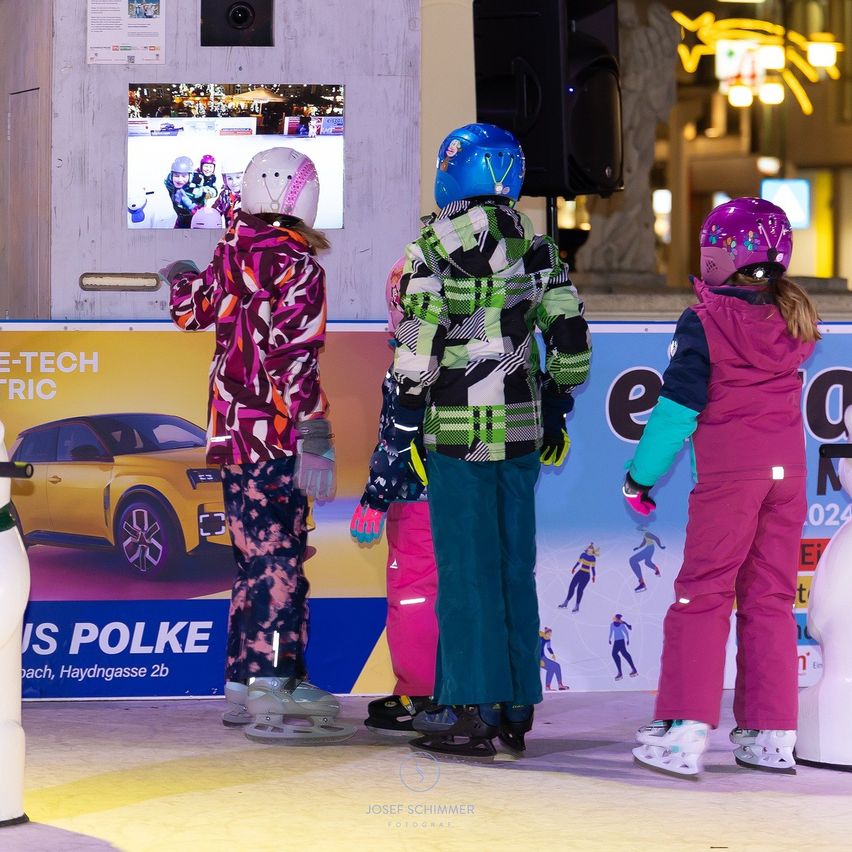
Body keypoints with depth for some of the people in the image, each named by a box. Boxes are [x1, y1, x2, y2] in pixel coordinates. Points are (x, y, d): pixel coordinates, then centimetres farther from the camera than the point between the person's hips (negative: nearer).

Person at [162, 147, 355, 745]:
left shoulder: (230, 254, 10)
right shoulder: (296, 264, -12)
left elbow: (193, 312, 27)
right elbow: (296, 355, -18)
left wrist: (184, 280, 49)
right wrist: (314, 436, -19)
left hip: (233, 428, 8)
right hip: (278, 433, -8)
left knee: (256, 553, 15)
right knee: (279, 556, -9)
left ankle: (245, 683, 22)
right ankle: (272, 696, -12)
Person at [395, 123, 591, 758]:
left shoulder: (437, 244, -8)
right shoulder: (537, 246, 9)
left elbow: (419, 340, -12)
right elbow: (570, 337, 10)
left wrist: (408, 414, -3)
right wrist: (555, 411, 20)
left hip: (457, 429, -5)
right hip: (521, 429, 5)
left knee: (465, 569, -2)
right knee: (516, 568, 10)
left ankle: (472, 711, -1)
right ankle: (516, 710, 15)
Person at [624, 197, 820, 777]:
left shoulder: (705, 322, -10)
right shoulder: (795, 318, 6)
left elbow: (678, 408, -10)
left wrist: (640, 477, 0)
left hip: (729, 474, -5)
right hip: (788, 469, 5)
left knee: (703, 594, -3)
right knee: (771, 598, 10)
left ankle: (686, 734, -9)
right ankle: (773, 737, 9)